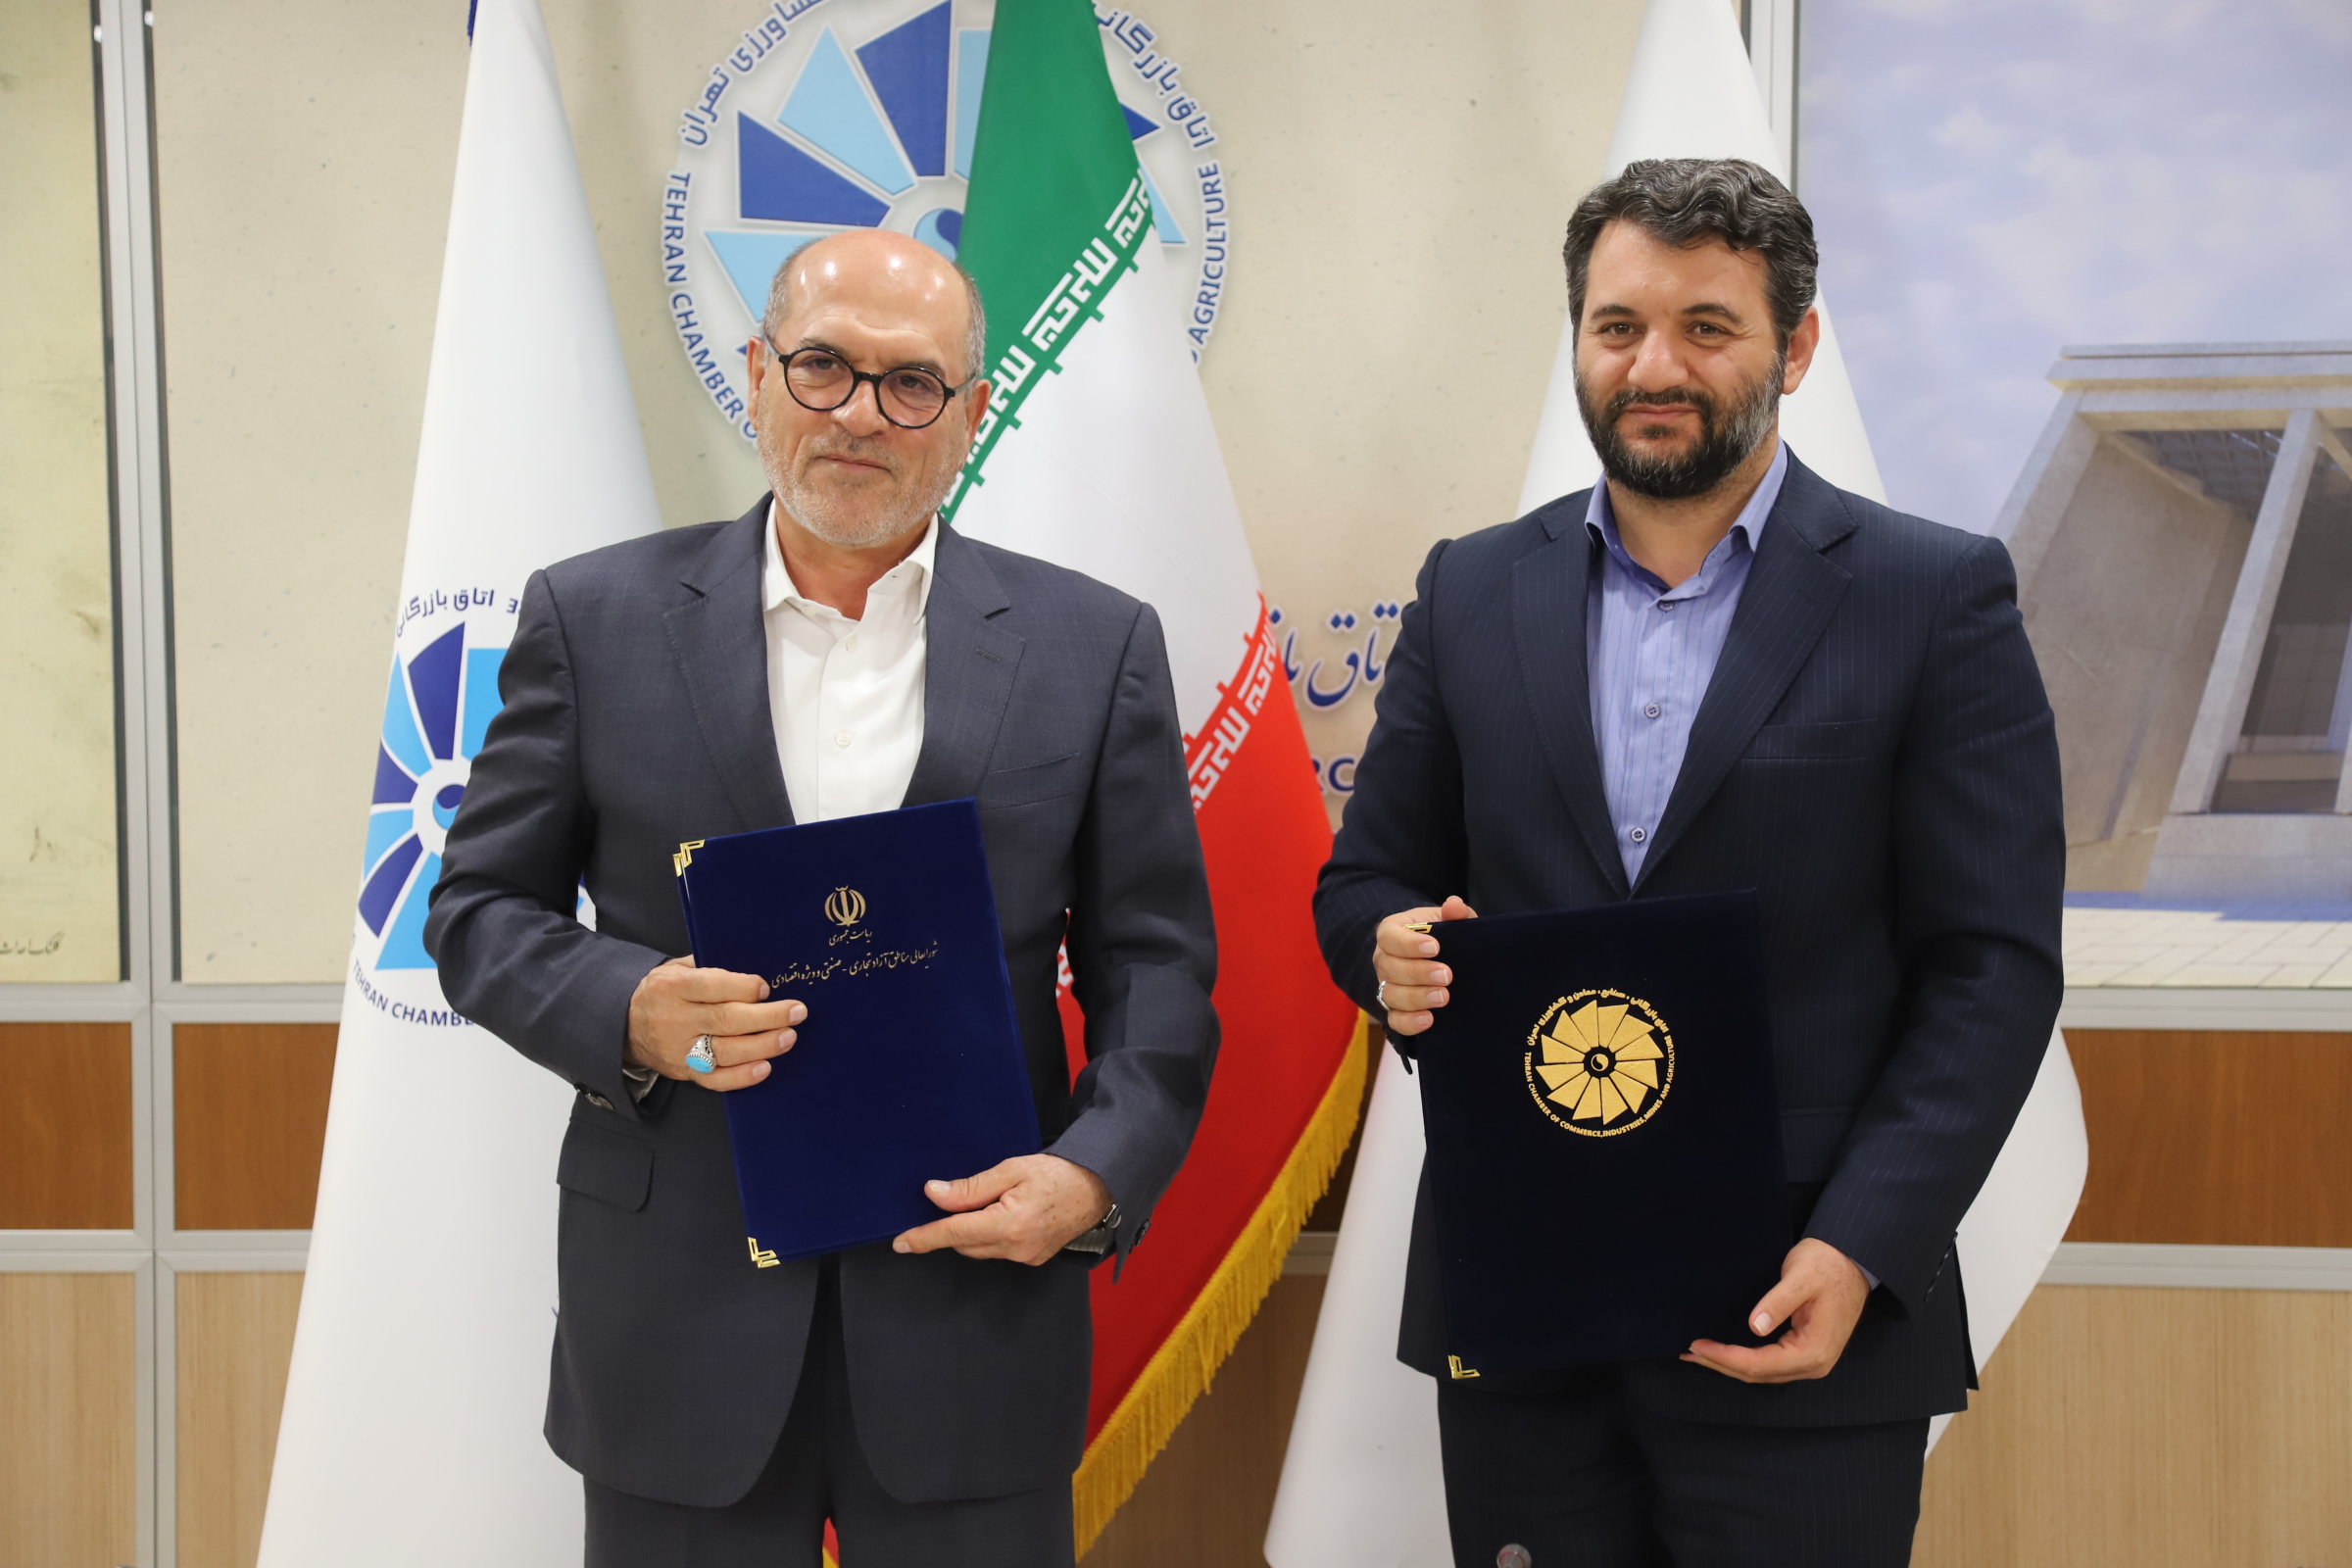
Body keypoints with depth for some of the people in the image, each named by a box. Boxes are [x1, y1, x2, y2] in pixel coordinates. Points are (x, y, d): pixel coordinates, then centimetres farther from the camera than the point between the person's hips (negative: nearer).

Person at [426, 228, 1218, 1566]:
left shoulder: (1094, 647, 3)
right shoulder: (599, 618, 2)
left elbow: (1155, 962, 4)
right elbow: (484, 911, 5)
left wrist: (1100, 1171, -12)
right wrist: (627, 1013, -15)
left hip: (973, 1307, 0)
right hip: (681, 1316, 0)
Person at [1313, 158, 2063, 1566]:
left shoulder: (1936, 598, -2)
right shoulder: (1474, 591, 8)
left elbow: (1996, 963, -5)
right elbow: (1365, 880, 13)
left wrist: (1857, 1253, -15)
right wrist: (1392, 951, -11)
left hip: (1799, 1319, -2)